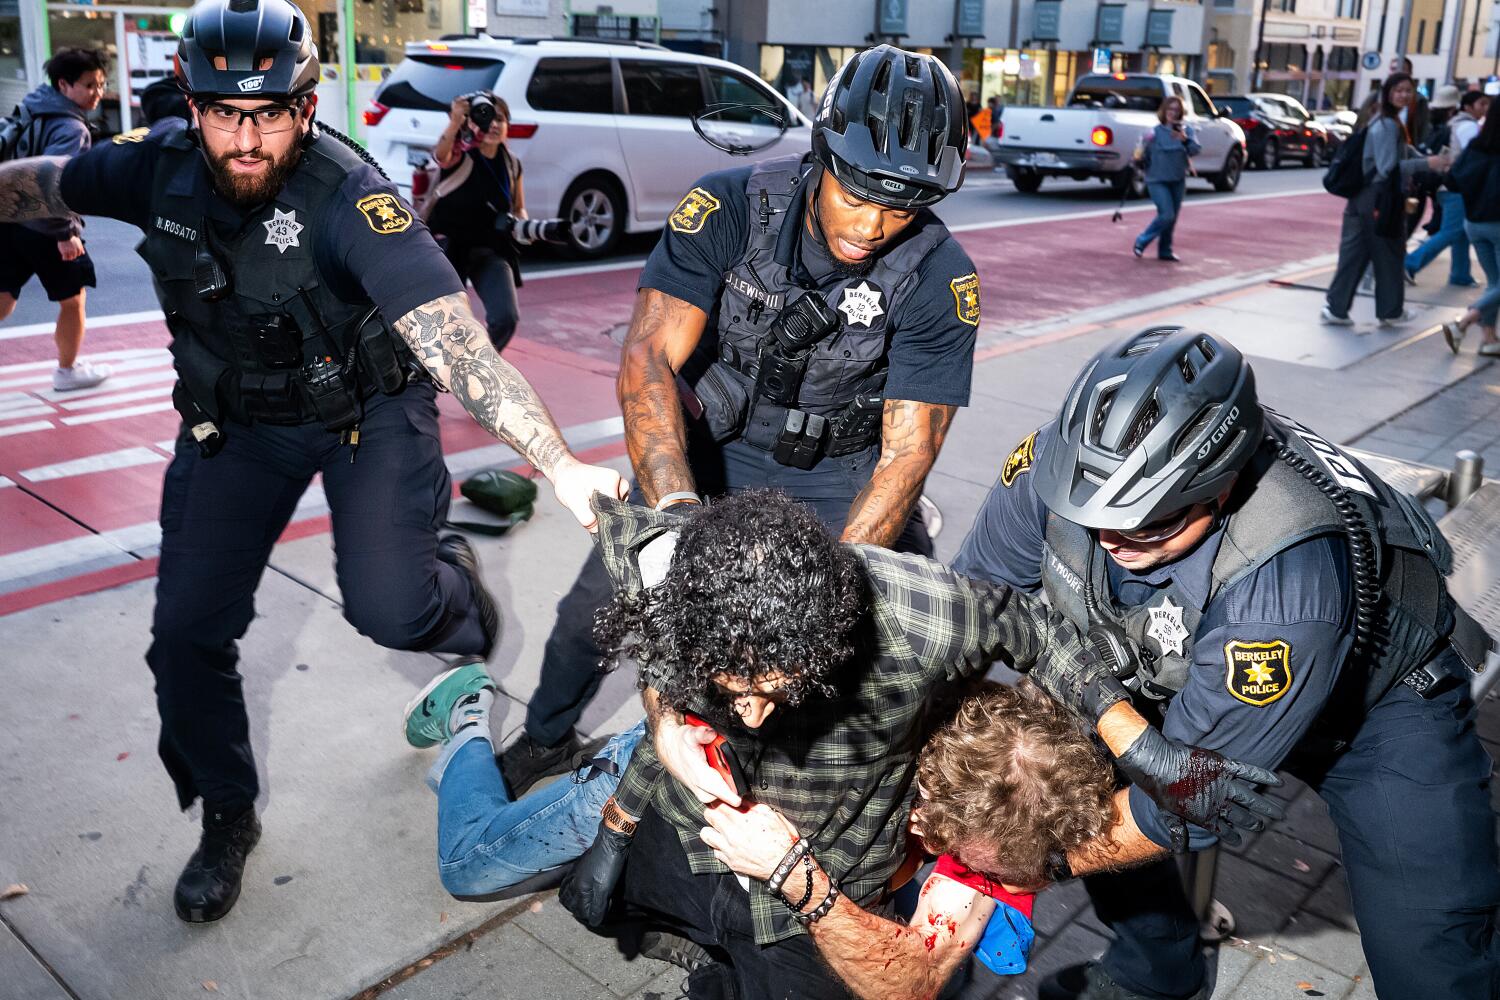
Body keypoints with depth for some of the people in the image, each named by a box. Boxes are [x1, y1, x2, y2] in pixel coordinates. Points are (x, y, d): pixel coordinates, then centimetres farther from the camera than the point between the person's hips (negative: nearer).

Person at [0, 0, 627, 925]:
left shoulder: (349, 197, -31)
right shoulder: (161, 167, -16)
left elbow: (451, 337, -42)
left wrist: (557, 462, -52)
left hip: (369, 410, -4)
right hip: (237, 418, 4)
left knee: (388, 610, -19)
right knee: (187, 633, 2)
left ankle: (454, 583, 21)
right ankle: (228, 820, 26)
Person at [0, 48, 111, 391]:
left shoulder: (35, 110, 10)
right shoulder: (71, 127, -18)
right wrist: (65, 233, -26)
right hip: (46, 229, -8)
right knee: (73, 299, 14)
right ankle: (68, 370, 28)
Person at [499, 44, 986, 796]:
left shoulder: (940, 278, -21)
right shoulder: (731, 206, -22)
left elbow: (906, 453, -23)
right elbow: (648, 360, -28)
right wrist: (678, 509, -44)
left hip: (838, 471, 0)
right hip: (710, 446, 0)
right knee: (600, 601, -7)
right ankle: (545, 738, 25)